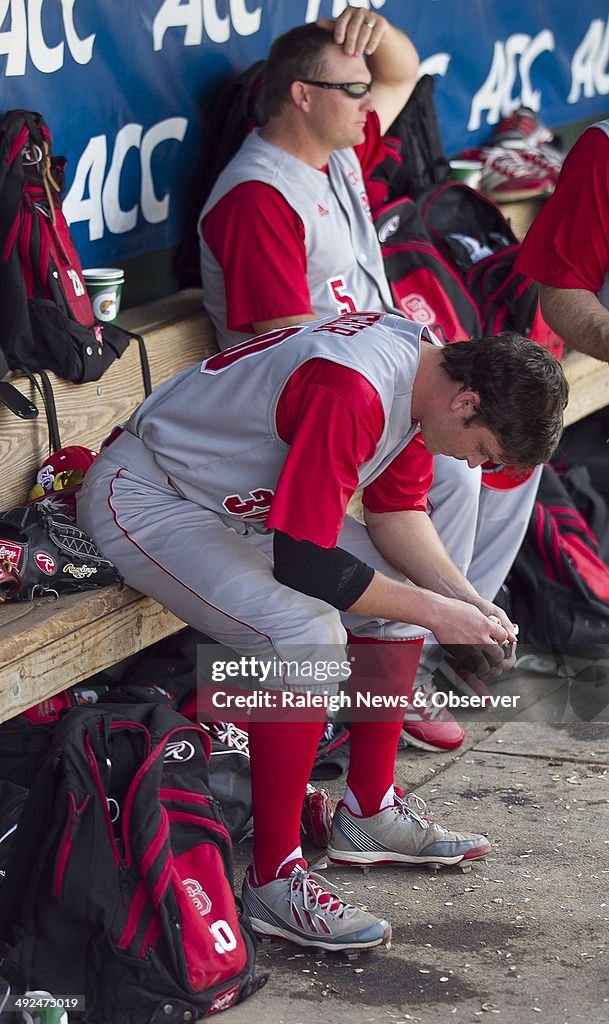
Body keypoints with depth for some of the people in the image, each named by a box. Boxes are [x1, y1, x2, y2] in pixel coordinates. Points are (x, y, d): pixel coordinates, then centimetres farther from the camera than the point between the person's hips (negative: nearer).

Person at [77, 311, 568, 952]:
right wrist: (436, 612, -21)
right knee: (309, 637, -28)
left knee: (398, 601, 7)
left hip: (244, 499, 10)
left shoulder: (427, 368, -4)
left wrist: (468, 603, -5)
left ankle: (368, 813, 20)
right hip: (142, 499, -10)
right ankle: (273, 880, -17)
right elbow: (302, 561, -31)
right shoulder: (352, 392, -34)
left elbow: (396, 510, 8)